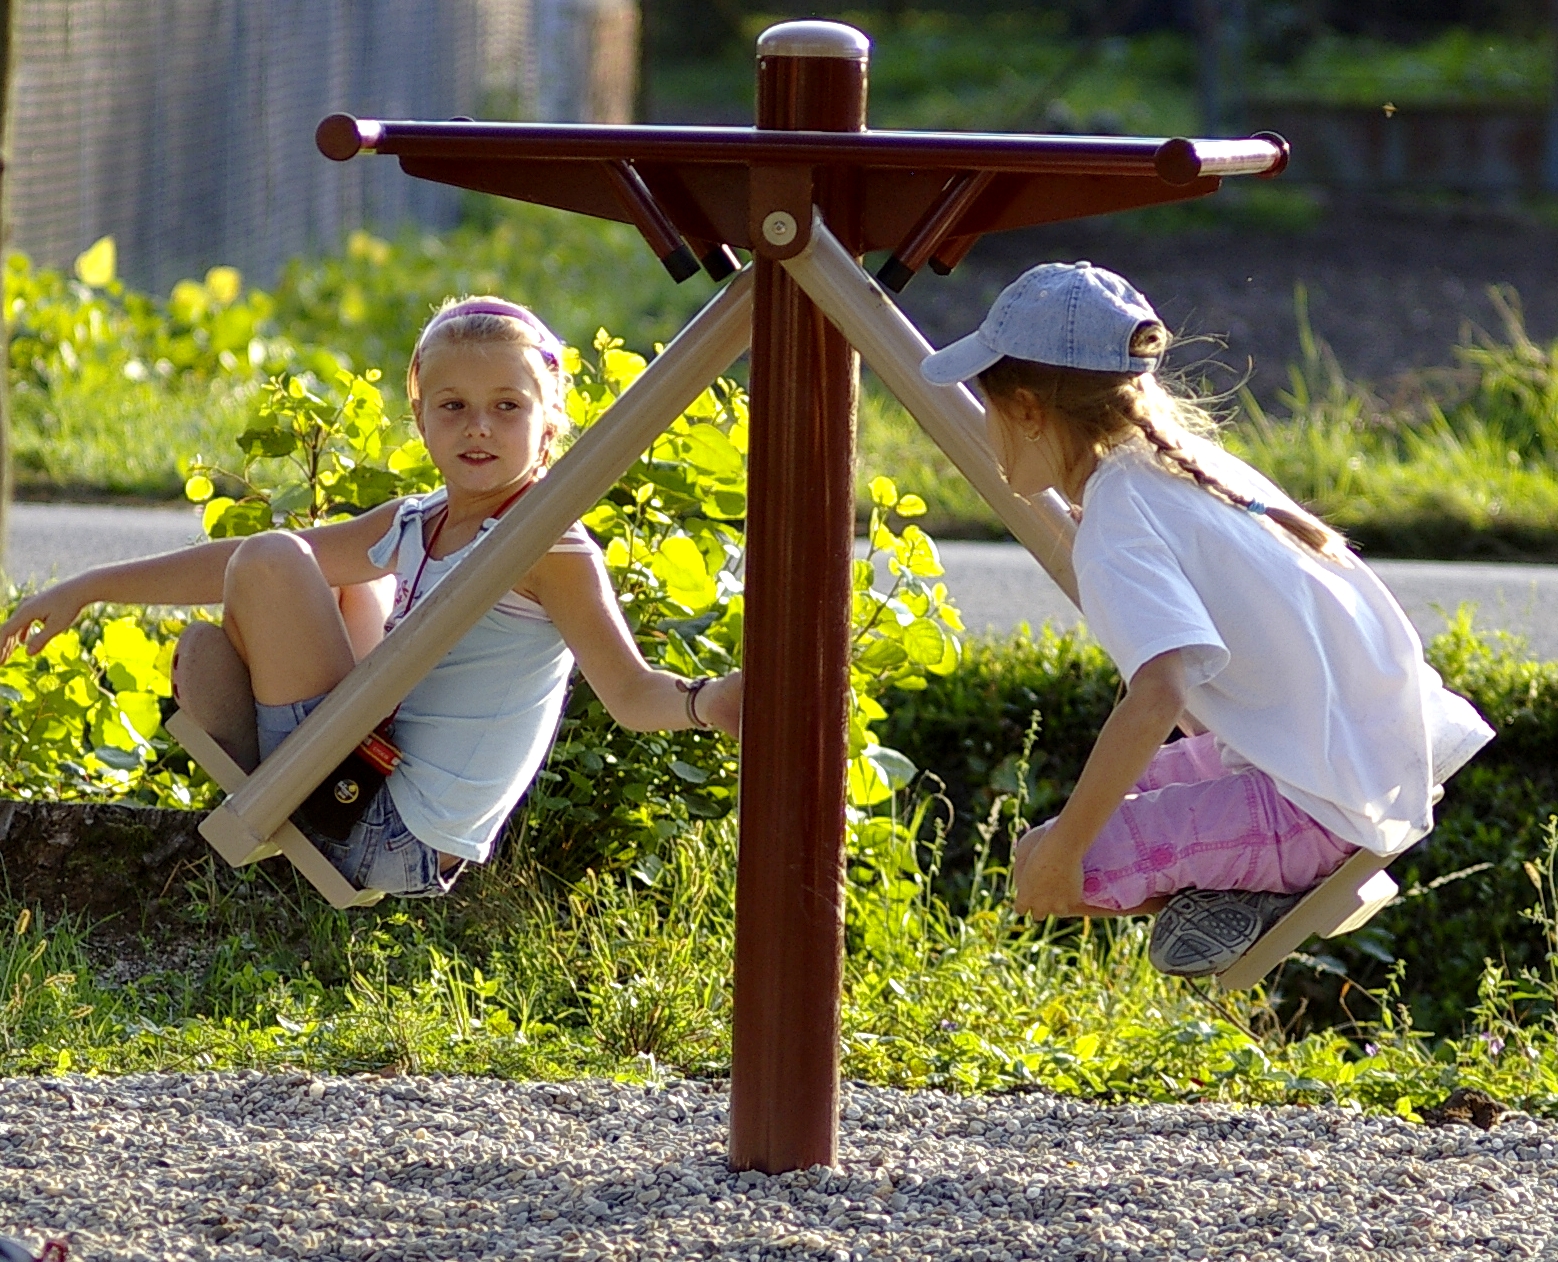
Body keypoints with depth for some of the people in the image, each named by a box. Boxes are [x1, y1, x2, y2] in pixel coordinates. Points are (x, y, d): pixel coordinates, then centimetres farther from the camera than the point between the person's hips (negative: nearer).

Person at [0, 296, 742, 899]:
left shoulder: (546, 546, -14)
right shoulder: (413, 529, 9)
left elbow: (629, 691, -23)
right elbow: (242, 564, 14)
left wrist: (708, 701, -46)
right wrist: (90, 589, 14)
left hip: (396, 845, -9)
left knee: (274, 561, -13)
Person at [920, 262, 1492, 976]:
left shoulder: (1119, 522, -17)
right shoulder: (1192, 461, 9)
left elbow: (1156, 695, -31)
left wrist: (1060, 851, -25)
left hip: (1324, 805, -10)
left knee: (1042, 871, -12)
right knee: (1117, 802, 26)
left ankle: (1266, 890, -6)